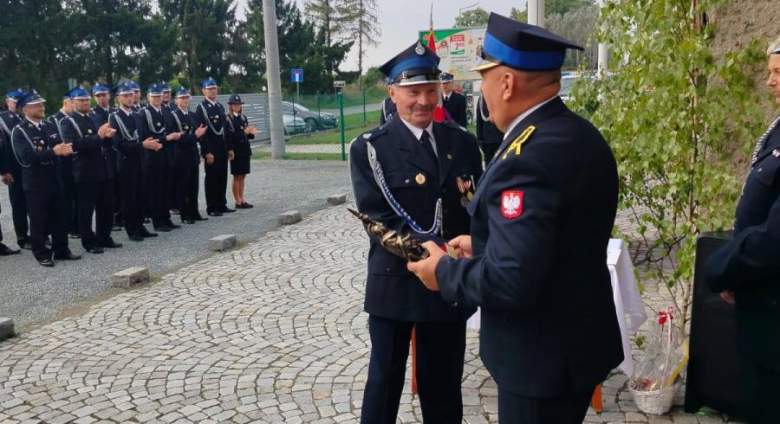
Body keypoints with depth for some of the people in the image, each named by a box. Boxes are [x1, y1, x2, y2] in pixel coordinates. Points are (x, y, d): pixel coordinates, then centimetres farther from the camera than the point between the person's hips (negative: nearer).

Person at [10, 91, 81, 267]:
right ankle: (41, 254, 13)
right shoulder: (19, 131, -9)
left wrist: (65, 149, -16)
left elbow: (59, 146, 9)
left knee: (59, 216, 11)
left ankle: (61, 250, 22)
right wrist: (53, 152, -28)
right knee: (38, 219, 3)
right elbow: (27, 156, -21)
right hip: (35, 182, -6)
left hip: (54, 178, 6)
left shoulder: (50, 126, 11)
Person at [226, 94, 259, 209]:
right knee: (237, 176, -1)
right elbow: (230, 135, -16)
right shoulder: (228, 119, -7)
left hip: (245, 150, 7)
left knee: (242, 176, 10)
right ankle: (238, 202, 4)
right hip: (236, 151, -7)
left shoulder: (243, 118, 13)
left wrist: (251, 133, -4)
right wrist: (244, 132, -23)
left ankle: (242, 200, 15)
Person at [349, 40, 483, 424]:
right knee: (385, 380, 14)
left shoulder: (462, 143, 5)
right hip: (395, 282, -3)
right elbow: (379, 219, -15)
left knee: (444, 384, 17)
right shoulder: (369, 149, -7)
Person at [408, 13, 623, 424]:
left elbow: (512, 281, -31)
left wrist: (445, 270, -15)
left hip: (542, 357, -9)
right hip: (579, 338, 9)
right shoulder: (579, 134, 3)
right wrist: (483, 246, 11)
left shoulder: (526, 158, -28)